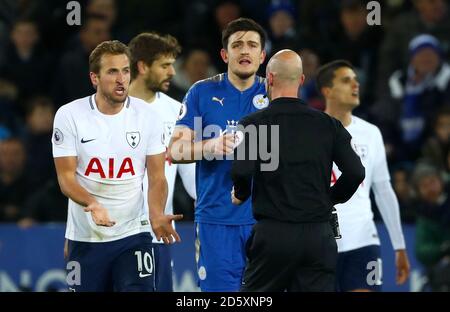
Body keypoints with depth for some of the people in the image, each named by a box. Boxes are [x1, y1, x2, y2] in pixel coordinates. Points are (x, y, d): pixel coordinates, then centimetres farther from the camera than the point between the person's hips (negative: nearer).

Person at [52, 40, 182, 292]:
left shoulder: (147, 115, 0)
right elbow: (66, 179, -6)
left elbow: (157, 178, 1)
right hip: (85, 237, 0)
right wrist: (92, 203, -27)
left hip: (133, 234, 0)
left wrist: (156, 215, -19)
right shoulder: (69, 115, -5)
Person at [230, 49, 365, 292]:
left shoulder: (254, 124, -4)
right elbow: (355, 171, -2)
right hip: (319, 234, 3)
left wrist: (240, 195, 4)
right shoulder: (327, 124, 6)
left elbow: (241, 171, -18)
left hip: (274, 234, -3)